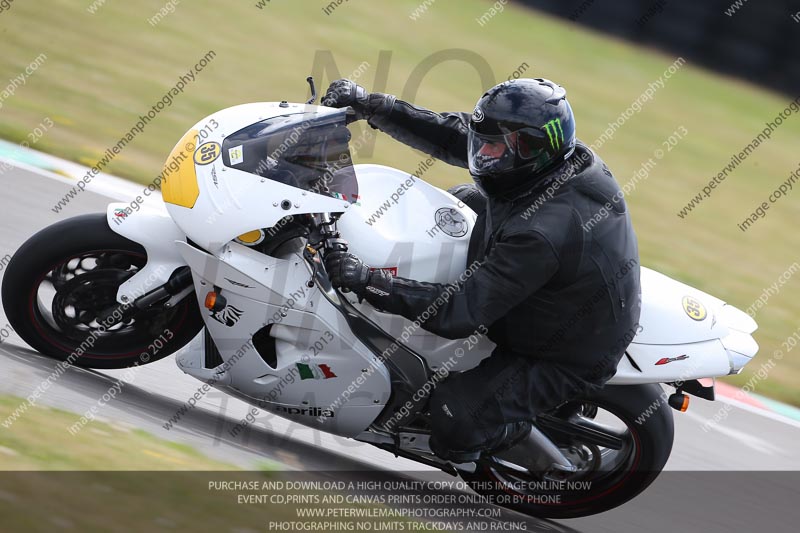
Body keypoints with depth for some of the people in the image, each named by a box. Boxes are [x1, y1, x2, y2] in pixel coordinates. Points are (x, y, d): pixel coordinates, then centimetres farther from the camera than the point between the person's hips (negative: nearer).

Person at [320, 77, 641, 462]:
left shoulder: (542, 232, -40)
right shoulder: (559, 156, -14)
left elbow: (464, 312, -38)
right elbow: (451, 136, -6)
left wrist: (369, 282, -40)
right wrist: (370, 105, -14)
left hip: (567, 358, -9)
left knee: (453, 422, -22)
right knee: (462, 199, 13)